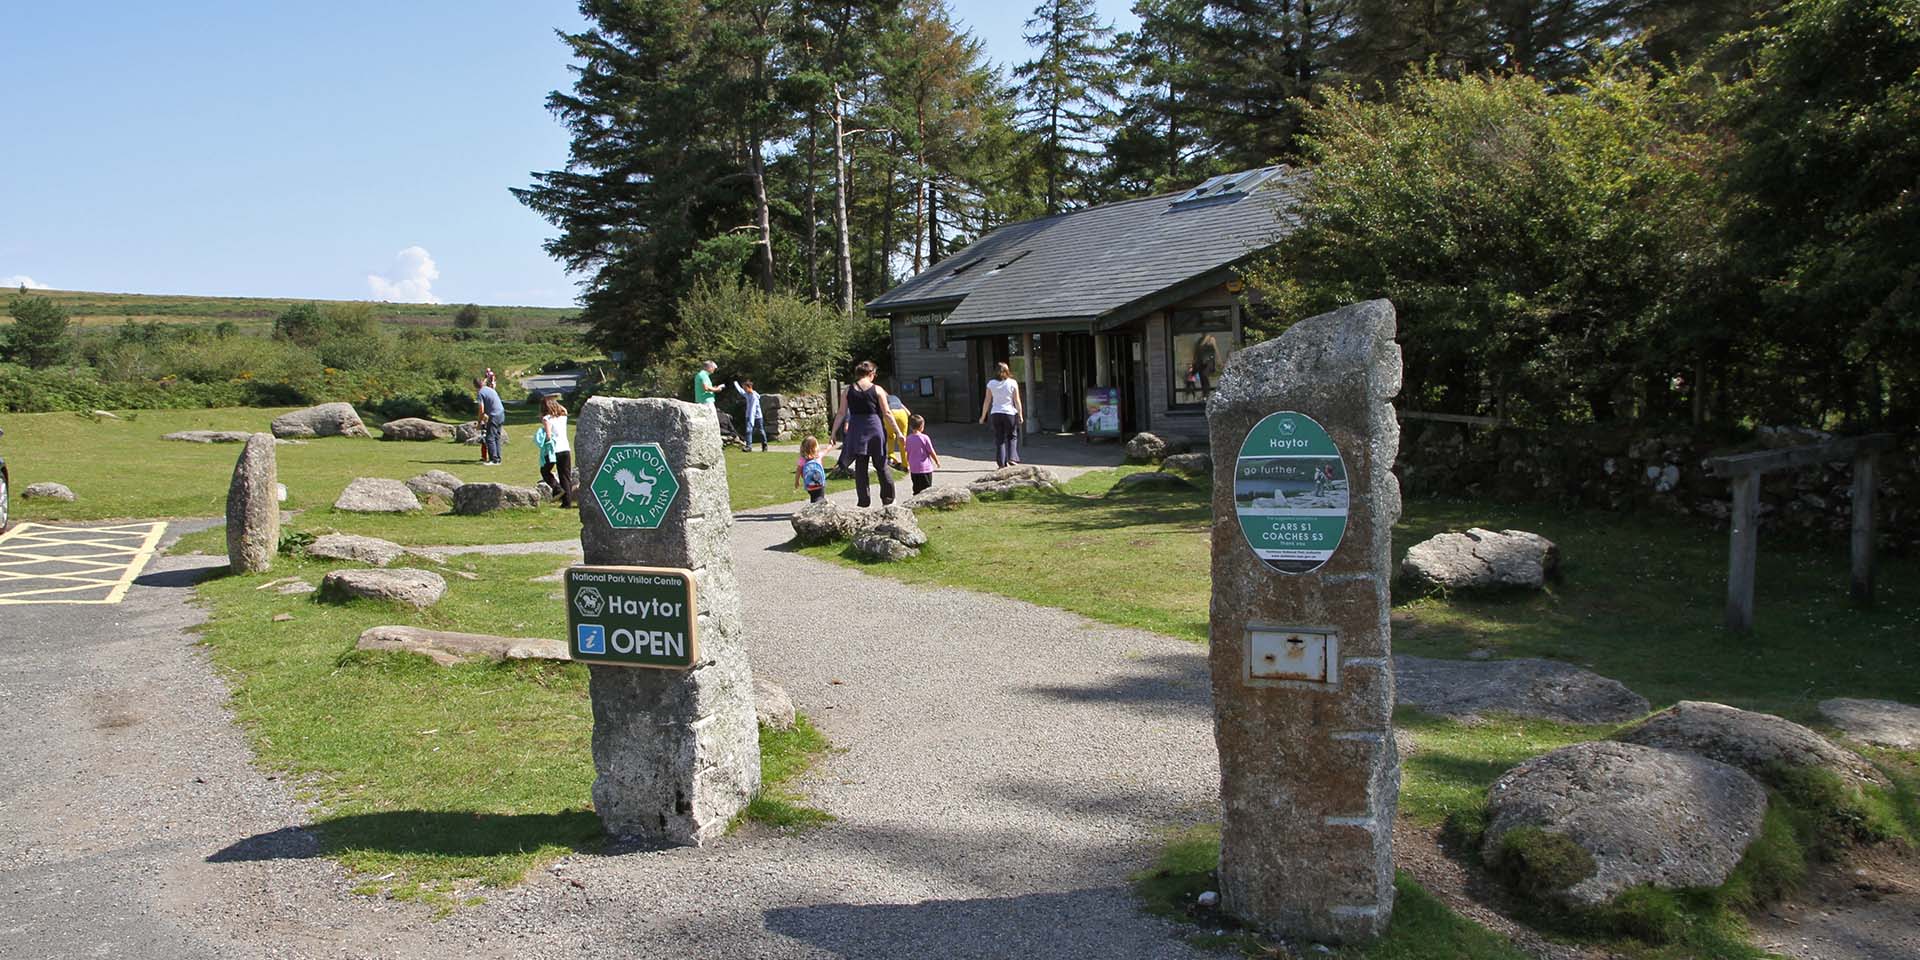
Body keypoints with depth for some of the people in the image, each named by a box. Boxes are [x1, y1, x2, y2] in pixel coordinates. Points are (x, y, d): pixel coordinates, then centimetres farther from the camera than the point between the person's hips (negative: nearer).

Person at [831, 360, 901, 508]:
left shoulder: (848, 390, 2)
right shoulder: (877, 390, -2)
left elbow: (841, 414, 1)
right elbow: (886, 414, -2)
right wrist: (898, 432, 4)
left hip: (856, 429, 1)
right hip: (875, 428, -1)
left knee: (860, 467, 6)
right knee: (881, 465, 11)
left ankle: (864, 501, 6)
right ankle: (888, 499, 17)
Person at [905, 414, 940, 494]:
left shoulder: (909, 438, 1)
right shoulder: (925, 438, -14)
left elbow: (908, 453, 9)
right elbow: (931, 452, -8)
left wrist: (908, 465, 22)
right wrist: (937, 462, 8)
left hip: (913, 469, 5)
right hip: (925, 468, -5)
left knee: (916, 489, 13)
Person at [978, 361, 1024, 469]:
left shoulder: (991, 383, 2)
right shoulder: (1012, 383, -3)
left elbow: (987, 401, 2)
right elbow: (1017, 401, -4)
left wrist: (983, 416, 9)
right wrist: (1020, 415, 1)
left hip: (996, 413, 1)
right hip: (1010, 413, -1)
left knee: (999, 439, 7)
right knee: (1012, 437, 13)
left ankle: (1001, 462, 3)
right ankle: (1012, 458, -1)